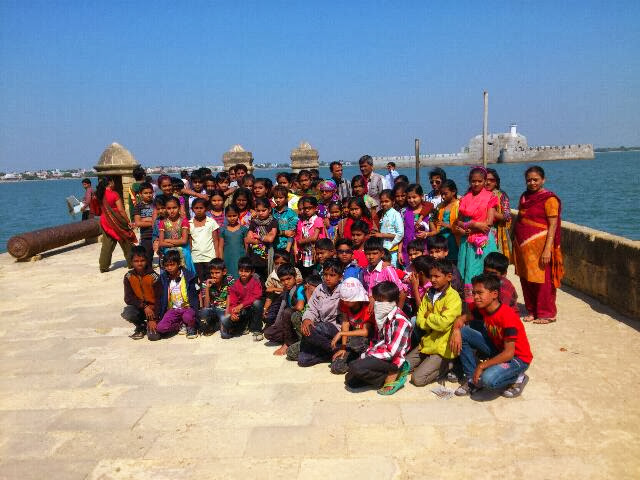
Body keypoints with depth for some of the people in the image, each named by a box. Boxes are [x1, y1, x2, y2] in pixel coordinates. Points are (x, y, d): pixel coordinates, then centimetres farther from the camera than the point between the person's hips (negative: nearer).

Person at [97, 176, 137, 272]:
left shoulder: (101, 195, 3)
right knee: (126, 243, 9)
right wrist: (128, 222, -9)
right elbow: (121, 210, -14)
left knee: (107, 245, 10)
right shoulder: (114, 194, -13)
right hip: (116, 221, -6)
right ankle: (131, 263, 17)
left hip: (104, 221, 6)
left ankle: (103, 266, 9)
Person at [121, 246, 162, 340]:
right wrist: (144, 306, -22)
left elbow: (159, 299, -15)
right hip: (139, 307, 3)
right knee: (127, 313, -31)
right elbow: (128, 298, -8)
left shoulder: (154, 277, -16)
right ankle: (141, 326, 2)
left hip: (154, 308, -3)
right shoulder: (128, 277, -6)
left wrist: (153, 319, -21)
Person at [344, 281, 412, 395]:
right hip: (380, 355, 9)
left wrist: (367, 355, -16)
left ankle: (391, 377, -8)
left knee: (355, 367, -27)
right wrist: (368, 353, -2)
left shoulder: (400, 321, -20)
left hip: (392, 361, -9)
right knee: (350, 379, 4)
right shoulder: (383, 316, 8)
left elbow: (391, 352, -24)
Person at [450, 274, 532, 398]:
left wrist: (482, 366, -27)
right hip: (497, 349, 7)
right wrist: (456, 331, -20)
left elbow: (509, 353, -29)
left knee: (488, 380, -35)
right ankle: (472, 378, 1)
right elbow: (462, 318, 4)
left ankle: (518, 378, -1)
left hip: (517, 358, -7)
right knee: (463, 332, -9)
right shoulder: (482, 308, -7)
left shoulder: (507, 316, -29)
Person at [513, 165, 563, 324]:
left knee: (542, 280, -1)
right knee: (526, 279, 10)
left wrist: (547, 249, -20)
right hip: (523, 246, 7)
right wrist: (515, 244, 15)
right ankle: (531, 311, 23)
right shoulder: (524, 197, 13)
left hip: (539, 246, -7)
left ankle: (547, 314, 11)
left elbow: (553, 225, -13)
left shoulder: (549, 198, -8)